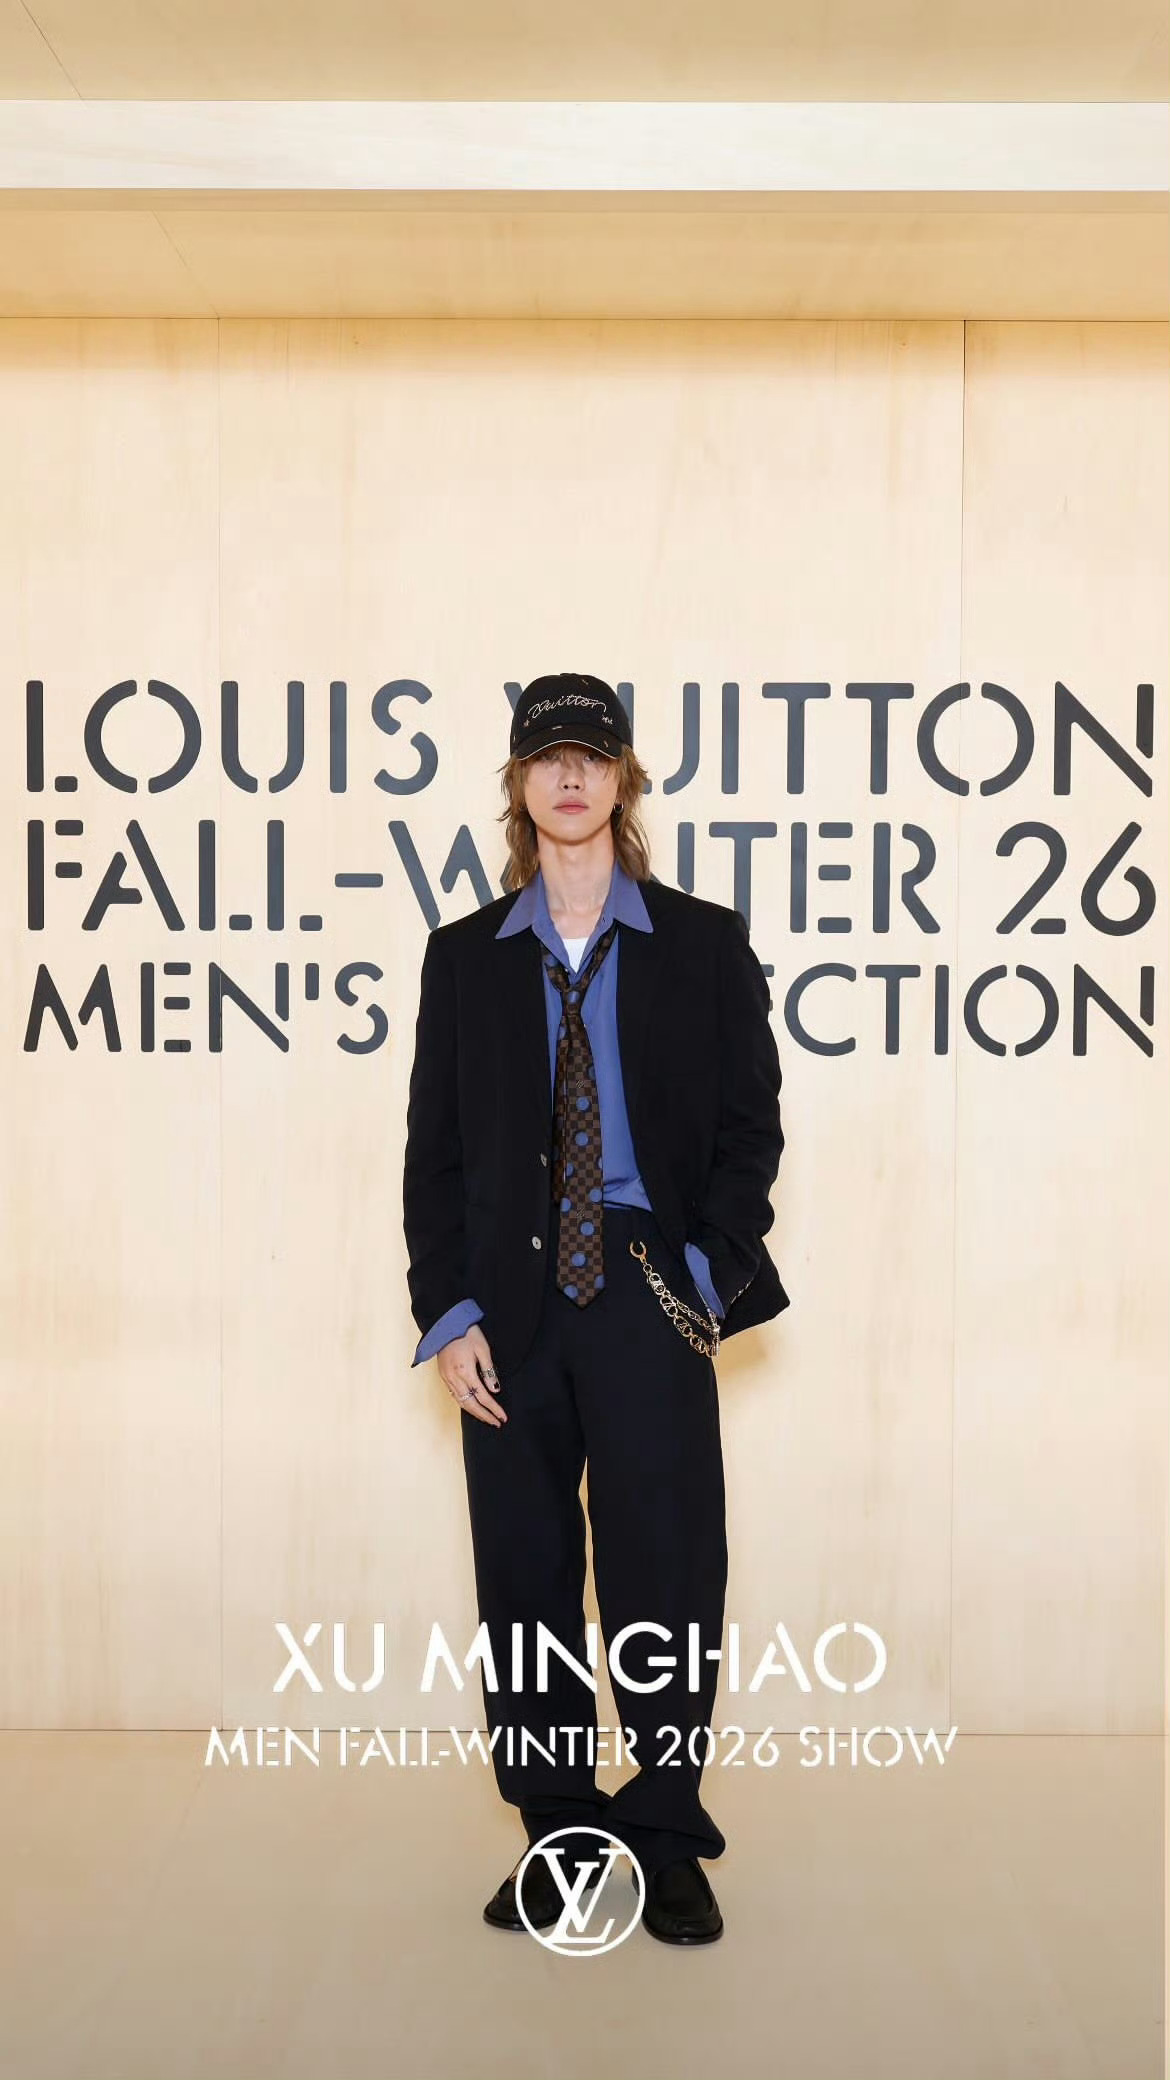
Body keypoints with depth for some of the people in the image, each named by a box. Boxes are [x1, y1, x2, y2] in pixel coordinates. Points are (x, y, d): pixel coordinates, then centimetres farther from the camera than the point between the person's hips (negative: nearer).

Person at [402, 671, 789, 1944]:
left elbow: (753, 1125, 6)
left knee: (666, 1569, -3)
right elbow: (433, 1147, 8)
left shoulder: (705, 944, 6)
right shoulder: (463, 956, 10)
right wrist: (448, 1310, -1)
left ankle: (665, 1844, 12)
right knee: (524, 1578, 6)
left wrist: (709, 1271, -6)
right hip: (511, 1305, 2)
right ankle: (556, 1838, 20)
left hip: (651, 1300, -2)